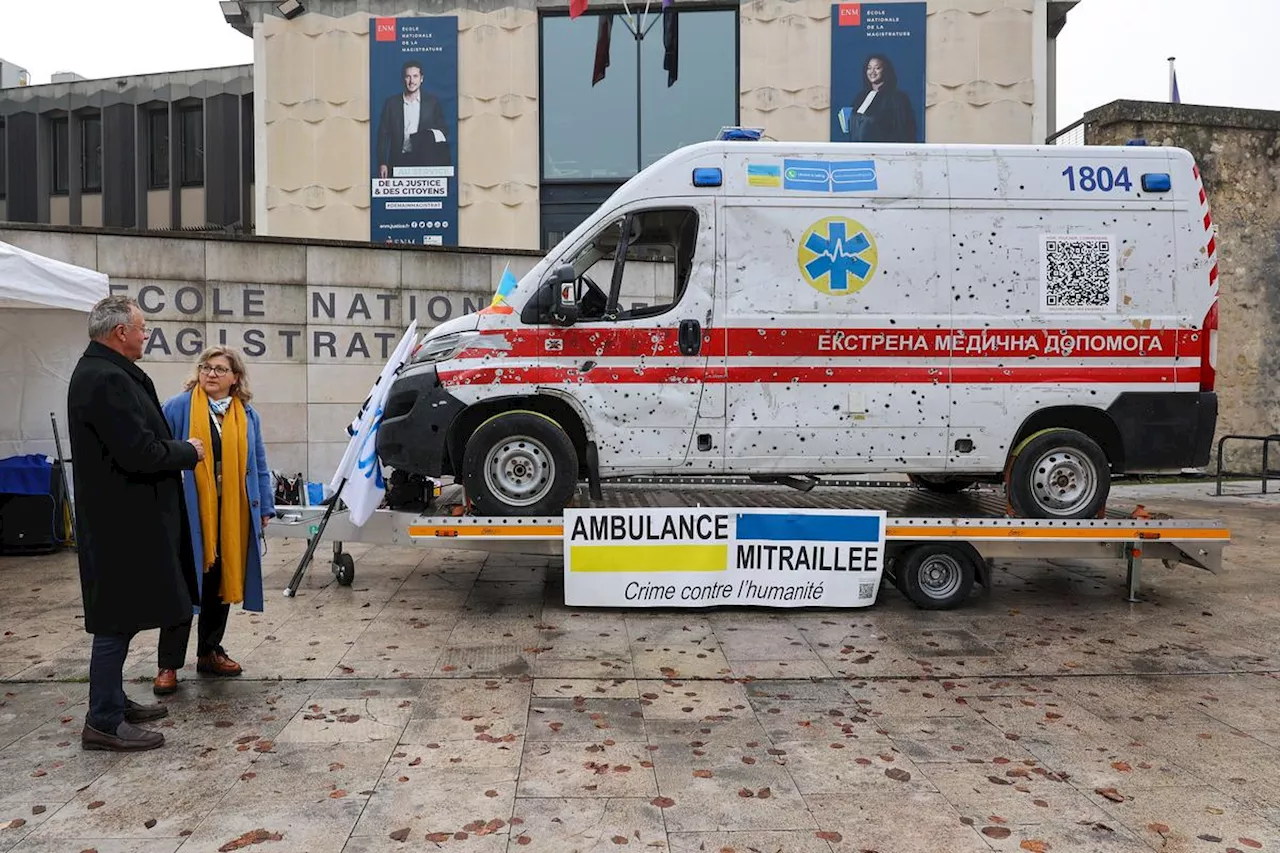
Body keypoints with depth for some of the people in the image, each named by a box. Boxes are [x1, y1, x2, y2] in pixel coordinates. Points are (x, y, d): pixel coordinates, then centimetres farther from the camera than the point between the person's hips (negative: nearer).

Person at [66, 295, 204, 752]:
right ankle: (103, 722, 7)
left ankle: (113, 701, 29)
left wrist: (176, 448, 8)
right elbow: (140, 453, -25)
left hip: (119, 516, 11)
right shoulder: (107, 379, -21)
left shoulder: (100, 372, 13)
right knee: (118, 618, -2)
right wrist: (188, 451, -10)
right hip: (123, 520, -11)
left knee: (120, 615, 18)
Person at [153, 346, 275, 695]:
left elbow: (258, 466, 12)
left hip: (232, 515, 4)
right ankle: (168, 665, 9)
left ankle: (210, 652, 27)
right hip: (189, 512, -4)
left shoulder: (247, 416, 9)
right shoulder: (177, 407, -4)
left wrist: (265, 507, 9)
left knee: (221, 583, 13)